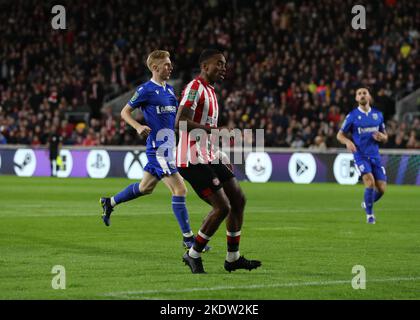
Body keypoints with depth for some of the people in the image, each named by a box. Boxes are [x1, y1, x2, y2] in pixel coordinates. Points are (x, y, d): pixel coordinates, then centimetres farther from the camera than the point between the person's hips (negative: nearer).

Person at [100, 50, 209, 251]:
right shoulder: (146, 90, -9)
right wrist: (138, 127, -20)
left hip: (169, 147, 9)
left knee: (145, 188, 20)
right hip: (158, 148, -9)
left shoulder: (169, 90, 15)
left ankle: (110, 203, 39)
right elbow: (125, 112, -4)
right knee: (179, 189, -13)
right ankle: (188, 238, -8)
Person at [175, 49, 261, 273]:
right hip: (193, 160, -10)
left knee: (238, 199, 10)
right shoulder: (195, 88, -13)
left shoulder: (209, 91, 19)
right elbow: (181, 123, -25)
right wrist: (215, 130, -28)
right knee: (222, 207, -12)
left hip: (208, 158, 10)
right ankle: (193, 255, 3)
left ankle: (233, 258, 18)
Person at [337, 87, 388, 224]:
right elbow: (340, 135, 4)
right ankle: (369, 213, -4)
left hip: (375, 155, 4)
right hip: (360, 155, -4)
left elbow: (385, 138, 15)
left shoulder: (378, 114, 8)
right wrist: (348, 142, -17)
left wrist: (381, 137, -9)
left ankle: (367, 204, 30)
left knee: (381, 189, -2)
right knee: (370, 182, -23)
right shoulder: (352, 116, -2)